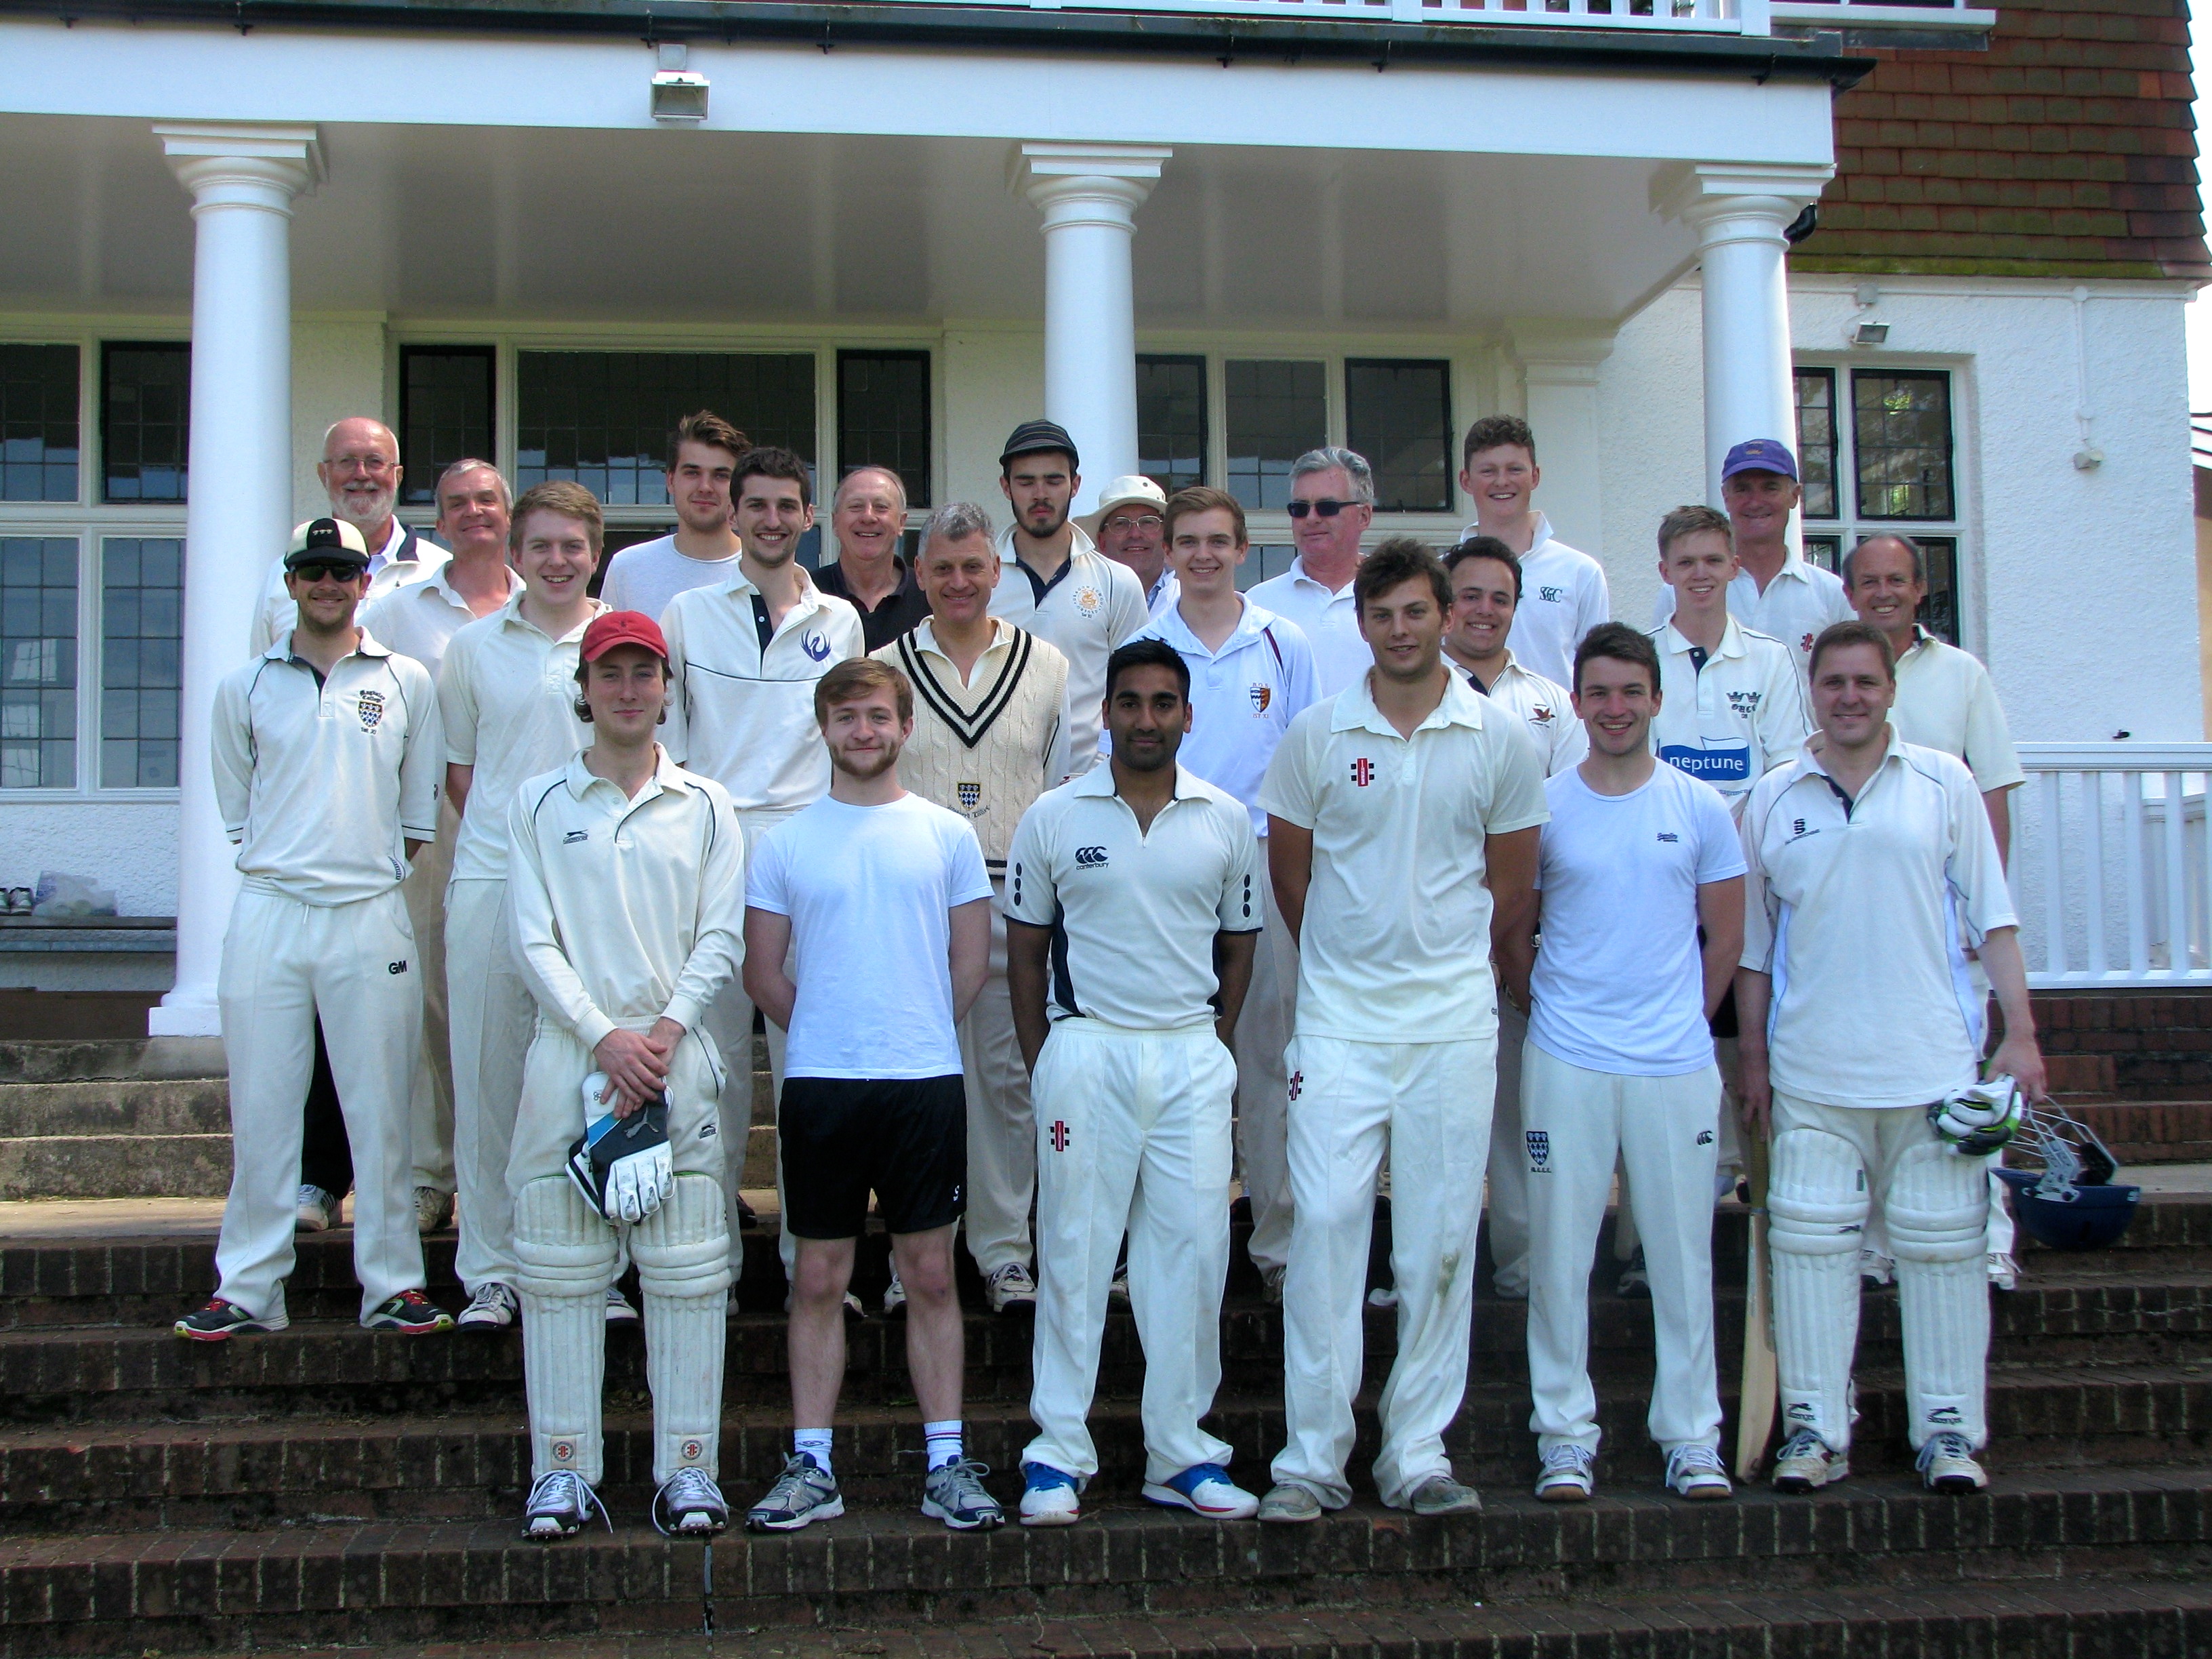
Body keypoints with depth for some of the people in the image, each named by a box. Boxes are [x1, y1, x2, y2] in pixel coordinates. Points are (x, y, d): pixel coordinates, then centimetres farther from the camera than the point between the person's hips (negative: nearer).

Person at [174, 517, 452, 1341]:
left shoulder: (408, 682, 8)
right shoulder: (245, 687, 10)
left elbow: (421, 809, 12)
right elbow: (237, 809, 14)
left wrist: (374, 867, 5)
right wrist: (285, 862, 5)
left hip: (372, 915, -1)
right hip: (268, 912, 1)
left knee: (380, 1105, 2)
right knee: (260, 1107, 3)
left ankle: (392, 1282, 10)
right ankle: (248, 1287, 11)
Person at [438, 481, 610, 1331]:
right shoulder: (473, 646, 10)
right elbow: (459, 768, 15)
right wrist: (506, 833, 4)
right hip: (489, 881, 1)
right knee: (486, 1075, 3)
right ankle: (490, 1273, 13)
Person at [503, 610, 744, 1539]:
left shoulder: (704, 806, 10)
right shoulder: (539, 803, 9)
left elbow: (721, 939, 4)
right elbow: (534, 942, 2)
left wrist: (665, 1031, -10)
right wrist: (604, 1037, -10)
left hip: (675, 1055, 0)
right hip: (569, 1054, 0)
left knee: (687, 1273, 0)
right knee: (559, 1270, 1)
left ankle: (688, 1468, 7)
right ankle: (564, 1470, 9)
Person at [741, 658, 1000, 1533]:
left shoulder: (947, 835, 5)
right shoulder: (783, 842, 5)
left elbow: (971, 962, 8)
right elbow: (762, 971, 8)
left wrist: (914, 1032, 5)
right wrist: (827, 1032, 5)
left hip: (925, 1081, 0)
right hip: (818, 1084, 0)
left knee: (931, 1275, 5)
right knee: (819, 1279, 6)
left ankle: (946, 1463, 11)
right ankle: (811, 1466, 12)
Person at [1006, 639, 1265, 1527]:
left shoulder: (1227, 820, 7)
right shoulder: (1053, 818, 2)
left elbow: (1239, 945, 14)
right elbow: (1025, 950, 6)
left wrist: (1211, 1047, 8)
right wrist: (1043, 1066, 3)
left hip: (1193, 1057, 2)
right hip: (1087, 1048, -2)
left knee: (1193, 1250, 3)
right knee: (1075, 1252, 0)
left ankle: (1181, 1452, 13)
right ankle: (1058, 1452, 8)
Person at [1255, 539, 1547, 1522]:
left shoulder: (1497, 739, 4)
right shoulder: (1317, 733, 2)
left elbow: (1514, 882, 12)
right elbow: (1288, 863, 11)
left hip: (1454, 1023, 1)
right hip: (1339, 1019, -1)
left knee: (1441, 1238, 4)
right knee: (1325, 1224, -6)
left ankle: (1418, 1454, 14)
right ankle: (1313, 1457, 2)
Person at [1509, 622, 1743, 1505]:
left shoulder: (1702, 809, 5)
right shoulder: (1541, 806, 3)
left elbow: (1725, 937, 10)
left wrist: (1681, 1019, 8)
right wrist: (1551, 1010, 3)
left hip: (1677, 1065, 1)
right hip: (1566, 1064, 0)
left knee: (1683, 1251, 6)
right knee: (1560, 1250, 3)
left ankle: (1692, 1435, 16)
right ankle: (1565, 1433, 13)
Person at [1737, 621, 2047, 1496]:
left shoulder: (1943, 784, 6)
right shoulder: (1774, 798, 8)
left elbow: (1992, 919, 5)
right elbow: (1754, 946, 11)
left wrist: (2021, 1034, -3)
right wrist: (1753, 1062, 8)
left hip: (1933, 1063, -1)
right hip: (1811, 1072, 1)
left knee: (1942, 1245, 3)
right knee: (1810, 1244, 0)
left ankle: (1950, 1429, 13)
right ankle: (1814, 1428, 9)